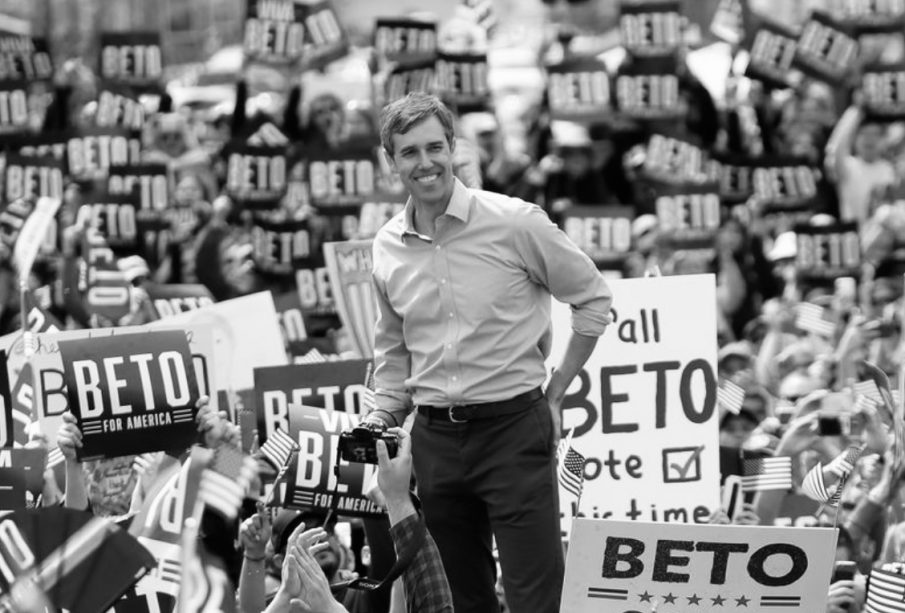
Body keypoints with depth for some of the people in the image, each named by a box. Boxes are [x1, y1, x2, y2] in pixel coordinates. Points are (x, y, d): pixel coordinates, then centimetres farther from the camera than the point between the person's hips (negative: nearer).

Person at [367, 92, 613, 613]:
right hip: (434, 440, 5)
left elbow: (594, 299, 2)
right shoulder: (387, 248, 7)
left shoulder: (515, 222, -8)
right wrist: (378, 423, 7)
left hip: (514, 428, -5)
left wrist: (556, 392, 1)